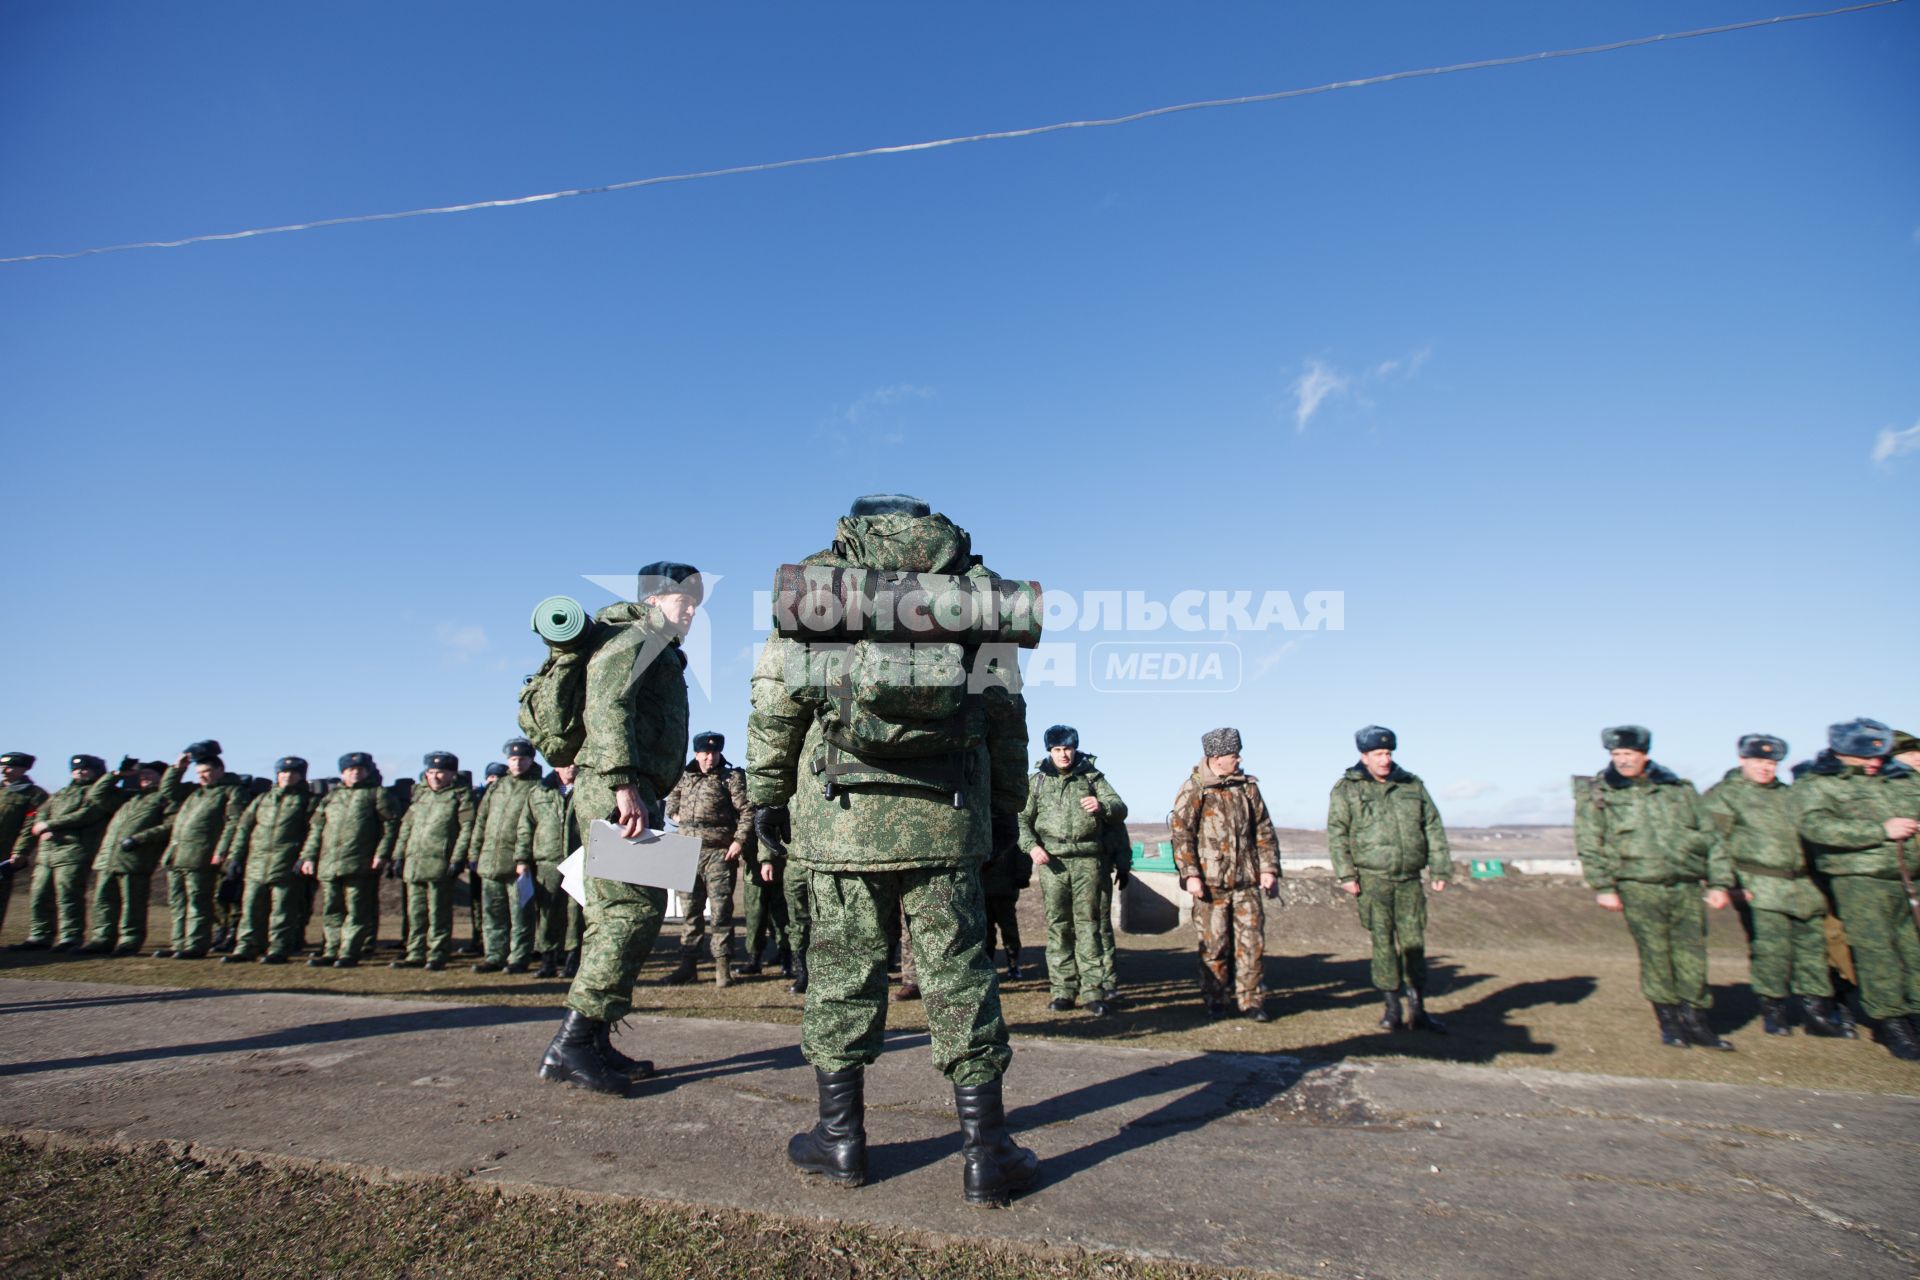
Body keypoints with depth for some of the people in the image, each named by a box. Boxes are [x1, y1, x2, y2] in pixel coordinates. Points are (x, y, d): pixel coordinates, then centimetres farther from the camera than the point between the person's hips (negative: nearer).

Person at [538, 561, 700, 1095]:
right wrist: (624, 784, -28)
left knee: (612, 916, 9)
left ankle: (595, 1047, 14)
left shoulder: (660, 654, 27)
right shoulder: (635, 639, -4)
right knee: (637, 908, -13)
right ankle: (570, 1045, -11)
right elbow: (606, 705, -20)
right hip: (615, 790, -10)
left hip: (629, 793, 10)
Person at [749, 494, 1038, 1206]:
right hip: (945, 815, 1)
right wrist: (1006, 807, 15)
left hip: (838, 806, 0)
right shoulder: (974, 583, 13)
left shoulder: (818, 577, 11)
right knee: (958, 973, 5)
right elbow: (1006, 711, 9)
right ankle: (985, 1154, 12)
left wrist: (766, 793, 10)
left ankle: (841, 1140, 21)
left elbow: (777, 695, 3)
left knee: (841, 967, 9)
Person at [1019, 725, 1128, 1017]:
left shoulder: (1092, 777, 10)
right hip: (1052, 861, 1)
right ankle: (1062, 990, 10)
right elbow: (1022, 819, 8)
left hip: (1088, 861, -1)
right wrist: (1031, 846, -10)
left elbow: (1120, 810, 3)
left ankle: (1094, 991, 1)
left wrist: (1101, 806, -20)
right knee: (1058, 926, 3)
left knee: (1088, 925, -1)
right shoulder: (1037, 781, 10)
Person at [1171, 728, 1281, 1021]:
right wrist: (1190, 874, -14)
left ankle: (1251, 999, 16)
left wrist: (1269, 868, 5)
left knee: (1252, 940, 4)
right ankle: (1215, 1001, 17)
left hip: (1247, 879, 4)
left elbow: (1264, 830, 14)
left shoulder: (1247, 786, 10)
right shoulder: (1194, 789, -4)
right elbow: (1181, 834, -7)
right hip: (1211, 881, -4)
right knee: (1214, 943, 3)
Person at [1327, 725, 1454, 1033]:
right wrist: (1346, 874, -11)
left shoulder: (1412, 786, 10)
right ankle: (1393, 1008, 11)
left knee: (1414, 943, 7)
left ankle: (1417, 1010, 17)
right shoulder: (1347, 789, 0)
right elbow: (1337, 834, -4)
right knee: (1384, 942, 0)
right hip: (1373, 879, -3)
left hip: (1410, 879, 3)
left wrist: (1440, 869, 6)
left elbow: (1434, 829, 12)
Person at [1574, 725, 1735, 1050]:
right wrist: (1602, 887, -8)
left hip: (1686, 887, 3)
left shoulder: (1680, 789, 12)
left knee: (1692, 956, 4)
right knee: (1656, 956, -1)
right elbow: (1589, 845, -1)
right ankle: (1669, 1021, 12)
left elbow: (1710, 837, 14)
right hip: (1638, 887, -3)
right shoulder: (1597, 793, 2)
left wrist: (1719, 882, 8)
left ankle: (1695, 1021, 18)